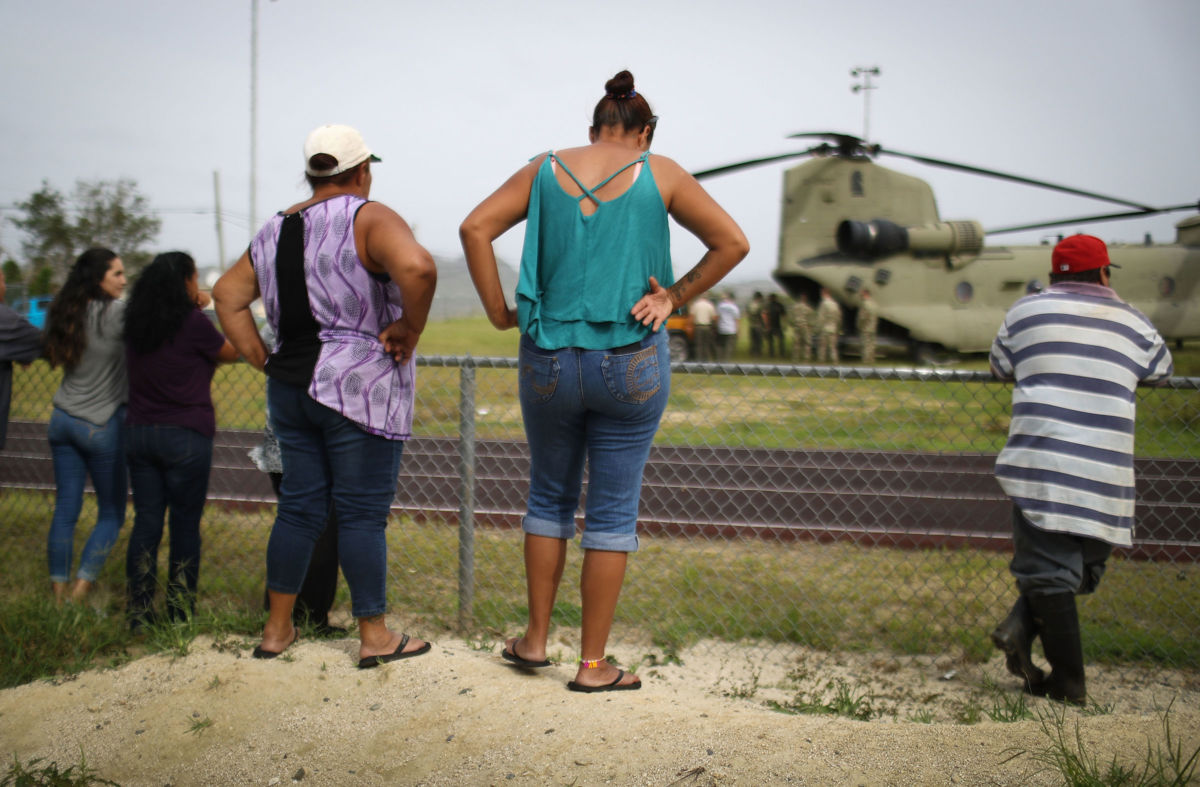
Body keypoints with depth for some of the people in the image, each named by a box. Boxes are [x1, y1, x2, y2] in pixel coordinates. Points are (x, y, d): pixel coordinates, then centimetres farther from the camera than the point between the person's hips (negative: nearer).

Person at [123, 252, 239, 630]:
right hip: (185, 436, -5)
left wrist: (194, 307, 19)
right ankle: (180, 613, 9)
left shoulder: (136, 323, 5)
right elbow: (230, 353, 3)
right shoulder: (193, 323, -12)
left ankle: (138, 613, 10)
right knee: (185, 525, 4)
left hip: (138, 432, 5)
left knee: (146, 521, 9)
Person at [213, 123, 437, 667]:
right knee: (362, 512, 0)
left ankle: (276, 628, 22)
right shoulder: (368, 219, -11)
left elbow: (227, 296, 17)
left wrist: (262, 359, 13)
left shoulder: (275, 230, 12)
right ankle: (375, 637, 9)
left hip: (290, 390, 7)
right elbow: (417, 268, -30)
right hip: (359, 392, -6)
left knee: (299, 506, 14)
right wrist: (410, 329, -15)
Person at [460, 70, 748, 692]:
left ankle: (536, 638, 30)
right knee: (613, 512, 7)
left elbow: (475, 227, -4)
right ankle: (593, 664, 13)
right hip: (631, 366, -2)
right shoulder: (659, 175, 0)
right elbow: (733, 242, -1)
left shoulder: (545, 170, 4)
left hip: (549, 361, 2)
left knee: (549, 497, 21)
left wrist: (498, 311, 0)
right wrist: (676, 297, 4)